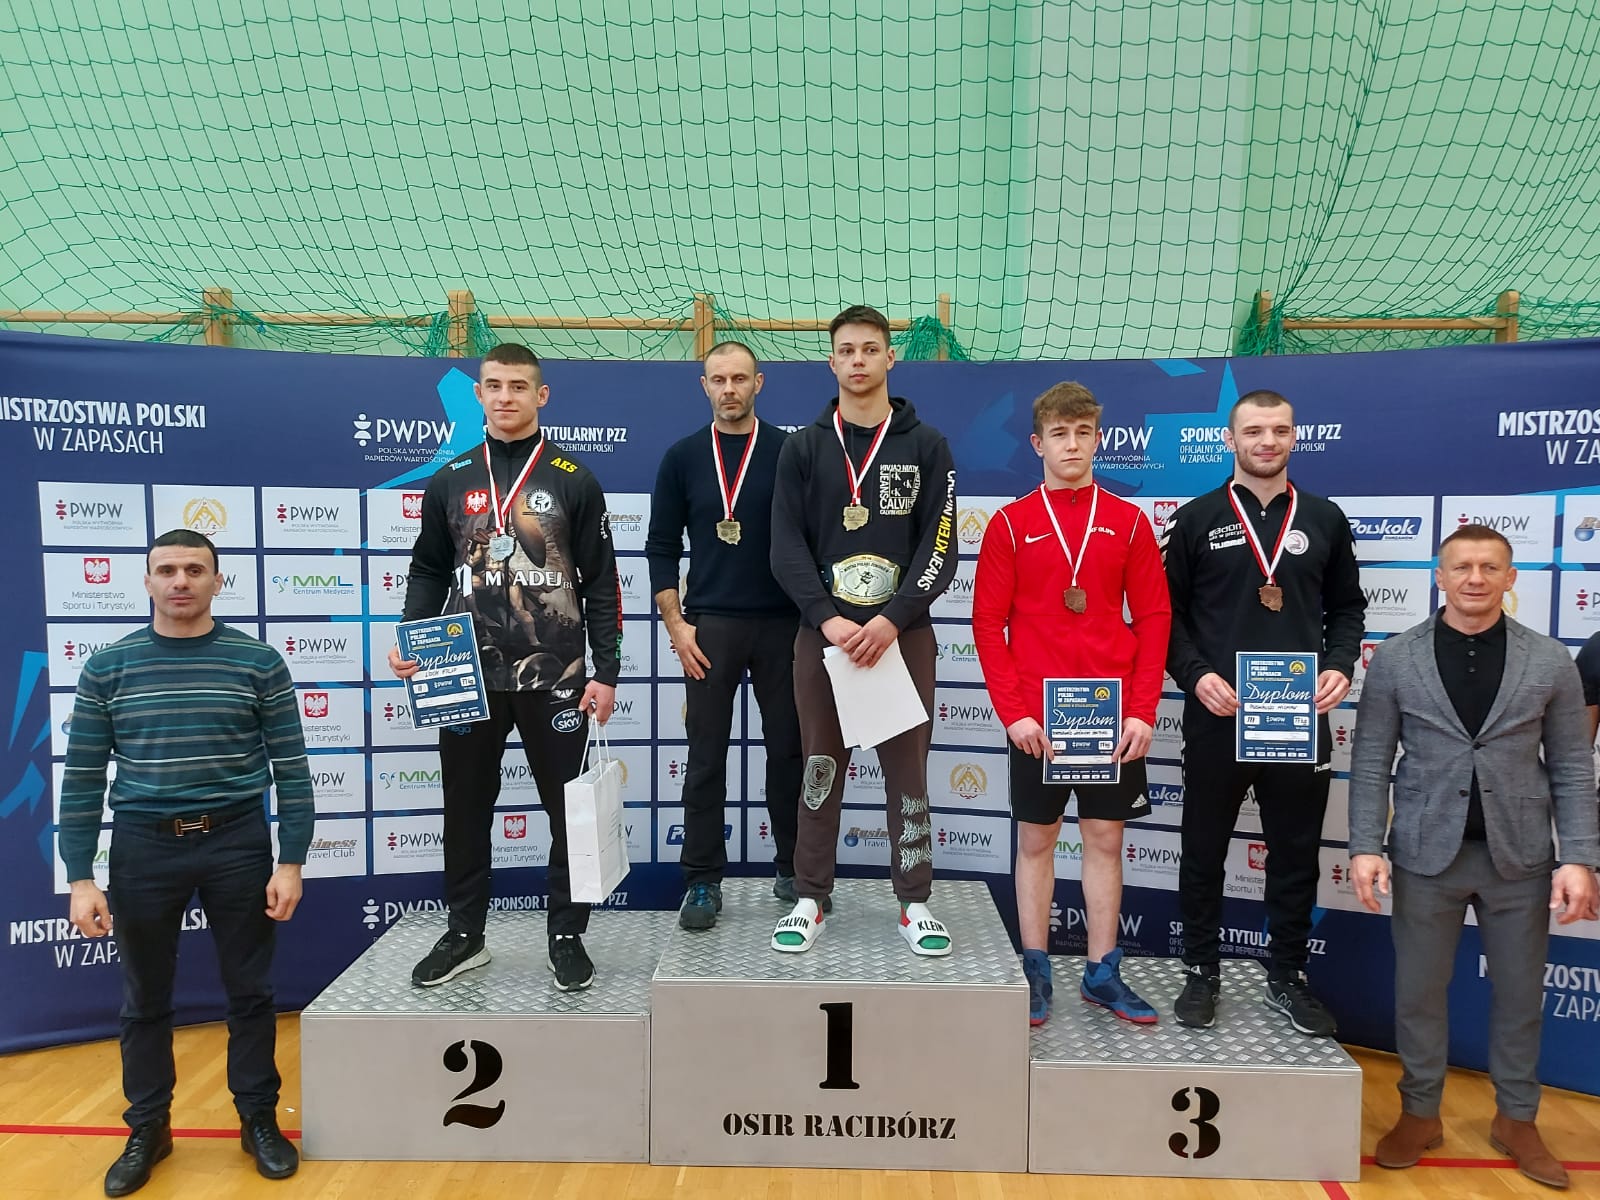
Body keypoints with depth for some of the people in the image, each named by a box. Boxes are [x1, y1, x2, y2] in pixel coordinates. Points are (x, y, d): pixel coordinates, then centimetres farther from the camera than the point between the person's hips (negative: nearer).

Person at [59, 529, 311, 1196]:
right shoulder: (108, 668, 1)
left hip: (237, 844, -1)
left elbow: (291, 770, -3)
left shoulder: (258, 662, -3)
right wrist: (80, 878, -3)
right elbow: (82, 779, 3)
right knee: (145, 1001, 15)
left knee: (250, 993, 10)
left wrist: (291, 863, -7)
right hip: (143, 848, 1)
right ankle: (147, 1129, 33)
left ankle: (259, 1121, 27)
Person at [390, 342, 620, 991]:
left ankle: (567, 937, 21)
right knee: (466, 809, 12)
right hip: (467, 677, 2)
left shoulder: (573, 480, 1)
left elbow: (601, 583, 1)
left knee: (570, 808, 5)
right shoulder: (450, 481, 8)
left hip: (554, 677, -2)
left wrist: (606, 673, -5)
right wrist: (411, 642, -5)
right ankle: (464, 934, 28)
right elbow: (429, 573, 13)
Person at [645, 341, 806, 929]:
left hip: (783, 625, 0)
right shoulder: (683, 457, 6)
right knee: (706, 758, 3)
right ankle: (702, 881, 14)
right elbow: (662, 547, 6)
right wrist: (676, 624, -2)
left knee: (788, 750, 8)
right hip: (709, 626, 1)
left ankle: (794, 870, 23)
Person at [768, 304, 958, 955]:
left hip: (904, 632, 0)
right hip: (822, 633, 1)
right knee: (820, 768, 8)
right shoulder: (803, 447, 7)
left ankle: (914, 902, 19)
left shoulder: (926, 445, 6)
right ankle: (811, 900, 21)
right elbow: (787, 547, 0)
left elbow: (940, 546, -2)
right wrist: (829, 621, -13)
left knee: (908, 769, 5)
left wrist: (892, 619, -15)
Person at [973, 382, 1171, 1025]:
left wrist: (1142, 711, -5)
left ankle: (1102, 972, 23)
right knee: (1036, 838, 7)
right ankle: (1034, 971, 20)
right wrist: (1013, 711, -10)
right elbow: (988, 623, -2)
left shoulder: (1129, 522, 5)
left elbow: (1154, 619, 3)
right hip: (1036, 714, -1)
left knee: (1105, 837, 10)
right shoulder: (1010, 524, 1)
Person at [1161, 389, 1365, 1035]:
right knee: (1204, 852, 9)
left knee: (1296, 856, 11)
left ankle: (1287, 979, 27)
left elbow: (1347, 607, 14)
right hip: (1217, 716, -2)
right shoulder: (1197, 519, 2)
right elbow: (1166, 612, 1)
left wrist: (1340, 666, -4)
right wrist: (1194, 675, -13)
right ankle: (1202, 972, 25)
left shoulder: (1324, 519, 9)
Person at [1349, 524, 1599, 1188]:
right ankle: (1420, 1113, 27)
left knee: (1520, 991, 14)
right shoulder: (1394, 658, -3)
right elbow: (1371, 763, -2)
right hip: (1427, 852, -1)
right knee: (1418, 989, 9)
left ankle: (1516, 1118, 34)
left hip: (1519, 855, 1)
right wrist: (1365, 847, -9)